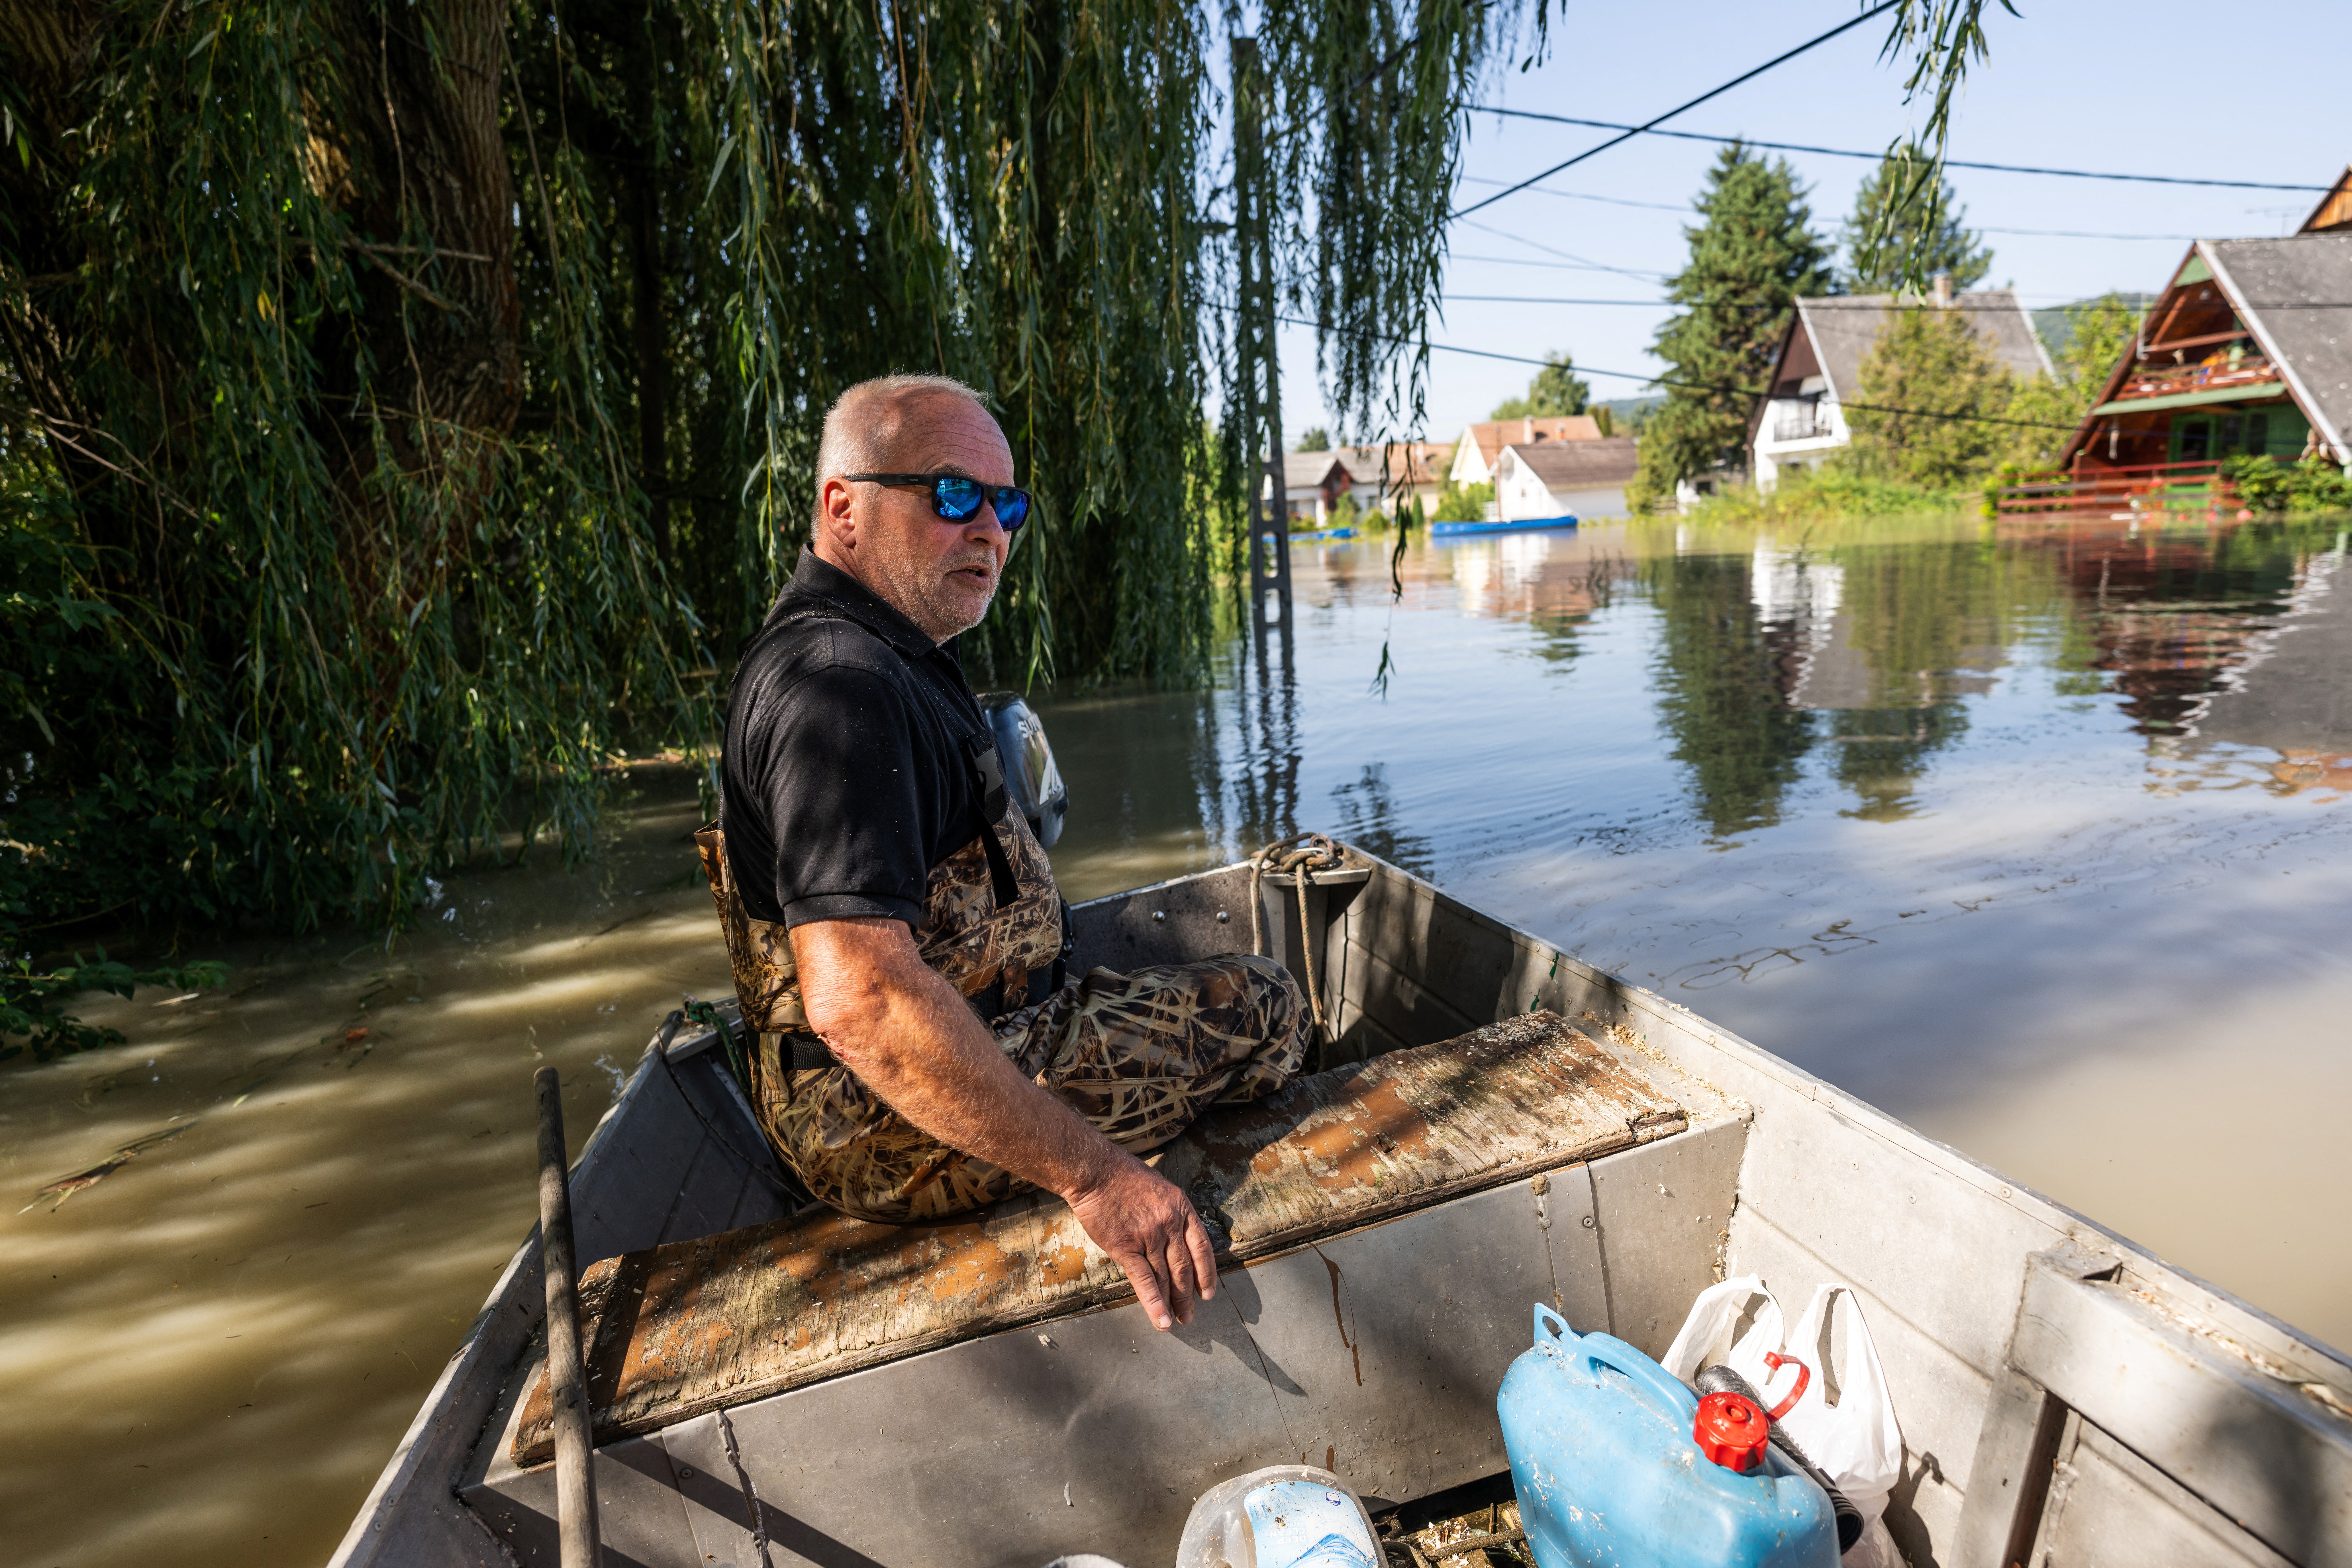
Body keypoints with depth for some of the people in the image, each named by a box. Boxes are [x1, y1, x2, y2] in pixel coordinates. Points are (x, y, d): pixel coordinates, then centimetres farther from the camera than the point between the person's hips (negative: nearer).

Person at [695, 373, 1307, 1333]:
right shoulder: (840, 684, -26)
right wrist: (1089, 1173, -33)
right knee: (1260, 1008, -2)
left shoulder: (878, 652, 10)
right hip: (898, 1137, -10)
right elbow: (860, 1001, -37)